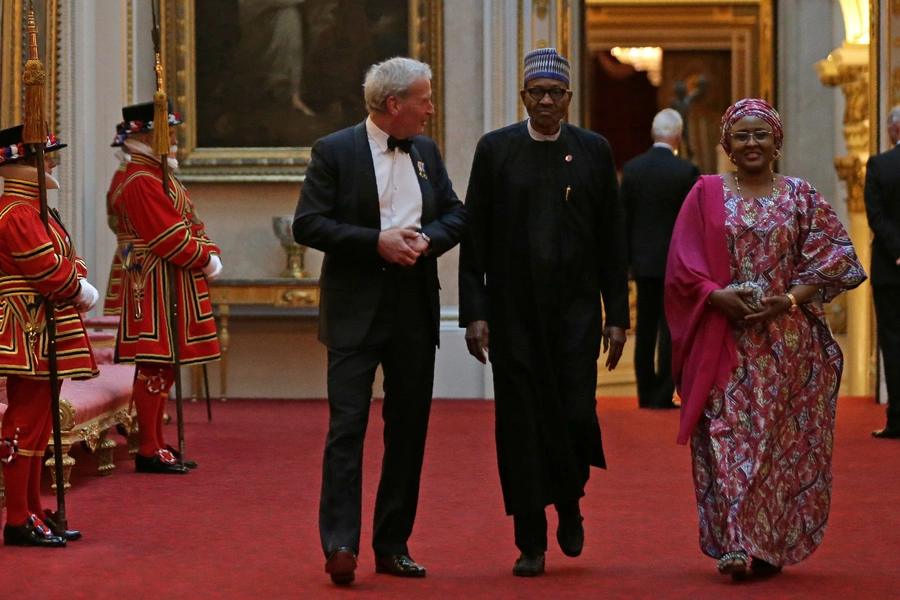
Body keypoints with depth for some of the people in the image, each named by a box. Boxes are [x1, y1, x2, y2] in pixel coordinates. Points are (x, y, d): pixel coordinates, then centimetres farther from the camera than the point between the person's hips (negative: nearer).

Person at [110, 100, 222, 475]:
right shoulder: (141, 182, -15)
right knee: (154, 366, -7)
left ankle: (156, 445, 19)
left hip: (172, 286, 11)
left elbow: (188, 224, 18)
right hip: (156, 288, -11)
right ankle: (149, 450, -3)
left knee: (163, 367, 13)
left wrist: (209, 256, 3)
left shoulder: (158, 176, 18)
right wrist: (204, 260, -11)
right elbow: (168, 236, -20)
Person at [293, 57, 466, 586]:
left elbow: (456, 214, 15)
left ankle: (393, 546, 16)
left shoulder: (426, 152, 13)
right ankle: (340, 546, -12)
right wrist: (376, 241, -17)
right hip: (356, 312, -5)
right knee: (347, 426, -11)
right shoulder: (334, 151, -3)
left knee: (409, 431, 8)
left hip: (416, 309, 5)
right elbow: (308, 225, -9)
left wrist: (427, 240, -6)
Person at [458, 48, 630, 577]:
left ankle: (570, 504, 23)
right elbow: (474, 237, 2)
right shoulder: (495, 149, 3)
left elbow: (612, 240, 6)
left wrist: (617, 315, 2)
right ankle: (532, 543, 10)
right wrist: (474, 312, -5)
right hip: (512, 311, 0)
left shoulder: (594, 150, 5)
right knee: (521, 423, 1)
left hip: (576, 311, 0)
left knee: (576, 414, -7)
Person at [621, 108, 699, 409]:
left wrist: (626, 257, 13)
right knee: (670, 328, 1)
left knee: (645, 328, 11)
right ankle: (662, 395, -1)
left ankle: (646, 393, 14)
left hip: (643, 260, 4)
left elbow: (623, 216, 5)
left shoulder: (631, 168, 0)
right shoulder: (686, 171, -11)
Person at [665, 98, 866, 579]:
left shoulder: (800, 196, 7)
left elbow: (831, 259, 2)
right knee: (729, 433, -9)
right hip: (725, 340, -1)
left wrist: (789, 300, -13)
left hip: (787, 339, 1)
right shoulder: (707, 194, 6)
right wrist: (717, 296, -15)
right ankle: (735, 544, -10)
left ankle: (773, 545, 10)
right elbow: (682, 266, 2)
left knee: (782, 438, 1)